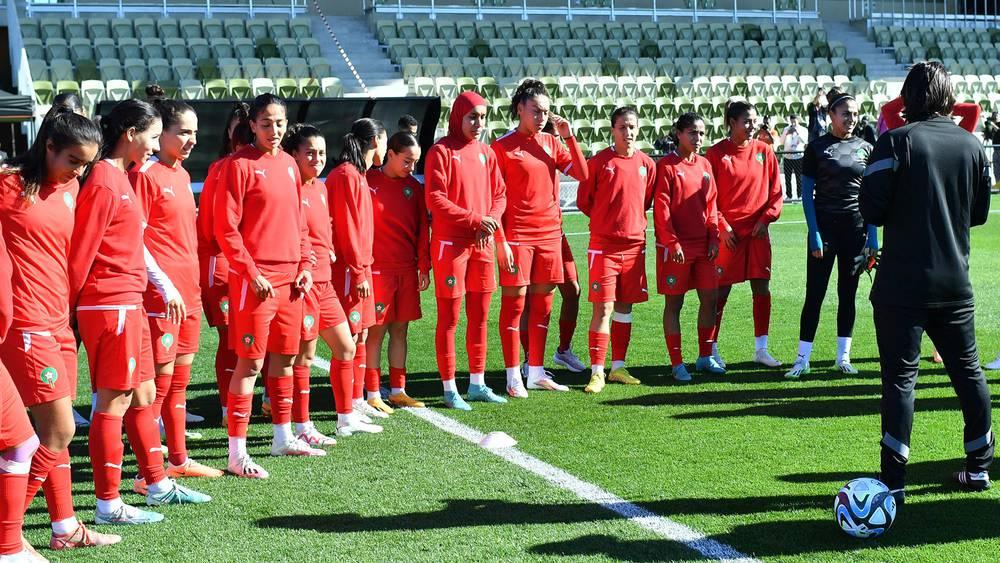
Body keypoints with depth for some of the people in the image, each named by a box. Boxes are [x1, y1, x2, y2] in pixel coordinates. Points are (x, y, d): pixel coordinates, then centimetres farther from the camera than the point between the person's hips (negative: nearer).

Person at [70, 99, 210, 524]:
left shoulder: (122, 179, 15)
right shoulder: (104, 181, -15)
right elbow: (81, 250, -15)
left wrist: (164, 285, 15)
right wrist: (67, 307, -12)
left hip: (130, 305, 10)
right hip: (110, 305, -10)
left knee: (143, 396, 17)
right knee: (113, 403, -3)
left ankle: (158, 485, 28)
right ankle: (108, 504, 5)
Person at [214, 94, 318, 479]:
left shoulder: (289, 165, 13)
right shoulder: (240, 165, -7)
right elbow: (226, 228, -11)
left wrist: (304, 265, 9)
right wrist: (252, 272, -15)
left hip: (290, 277, 7)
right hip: (255, 278, -7)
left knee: (285, 357, 15)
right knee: (251, 362, -6)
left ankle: (283, 437, 29)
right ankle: (237, 454, -2)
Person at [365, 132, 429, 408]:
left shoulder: (414, 187, 9)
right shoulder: (368, 182, -6)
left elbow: (422, 228, 11)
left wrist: (424, 267, 7)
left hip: (407, 269, 5)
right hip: (377, 269, -5)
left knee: (400, 329, 10)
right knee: (376, 330, -1)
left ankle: (398, 391, 18)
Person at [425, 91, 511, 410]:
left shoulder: (486, 153, 12)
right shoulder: (441, 152, -7)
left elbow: (499, 194, 12)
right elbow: (435, 200, -14)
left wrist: (491, 223, -7)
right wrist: (475, 219, -17)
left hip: (482, 243, 6)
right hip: (450, 244, -6)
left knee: (480, 316, 11)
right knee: (449, 317, -1)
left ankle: (477, 384, 21)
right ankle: (450, 389, 6)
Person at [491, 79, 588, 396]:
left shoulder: (552, 142, 11)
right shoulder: (503, 147, -4)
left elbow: (582, 174, 5)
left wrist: (568, 136, -1)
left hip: (550, 234, 5)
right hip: (517, 236, -5)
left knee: (542, 305, 10)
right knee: (514, 304, -2)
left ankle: (536, 373, 19)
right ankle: (514, 378, 4)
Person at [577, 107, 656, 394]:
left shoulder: (647, 164, 6)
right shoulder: (599, 162, -5)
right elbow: (583, 200, 3)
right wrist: (607, 220, 8)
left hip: (635, 244, 4)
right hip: (603, 245, -4)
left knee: (625, 306, 10)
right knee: (603, 308, -7)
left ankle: (618, 367, 20)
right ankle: (597, 372, -3)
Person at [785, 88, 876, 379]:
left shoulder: (865, 148, 7)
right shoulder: (817, 148, -1)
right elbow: (807, 193, -2)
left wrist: (873, 235, 2)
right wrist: (814, 234, -10)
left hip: (856, 227, 3)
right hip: (824, 225, -3)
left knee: (848, 293, 8)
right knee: (815, 293, -2)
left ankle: (843, 356, 15)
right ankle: (802, 358, 3)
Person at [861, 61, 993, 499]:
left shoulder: (897, 141, -10)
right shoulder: (971, 145, 4)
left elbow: (871, 209, -13)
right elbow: (980, 212, 12)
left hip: (903, 285, -4)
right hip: (955, 283, 4)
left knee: (900, 377, -1)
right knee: (967, 371, 16)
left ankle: (894, 479, 0)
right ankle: (979, 467, 26)